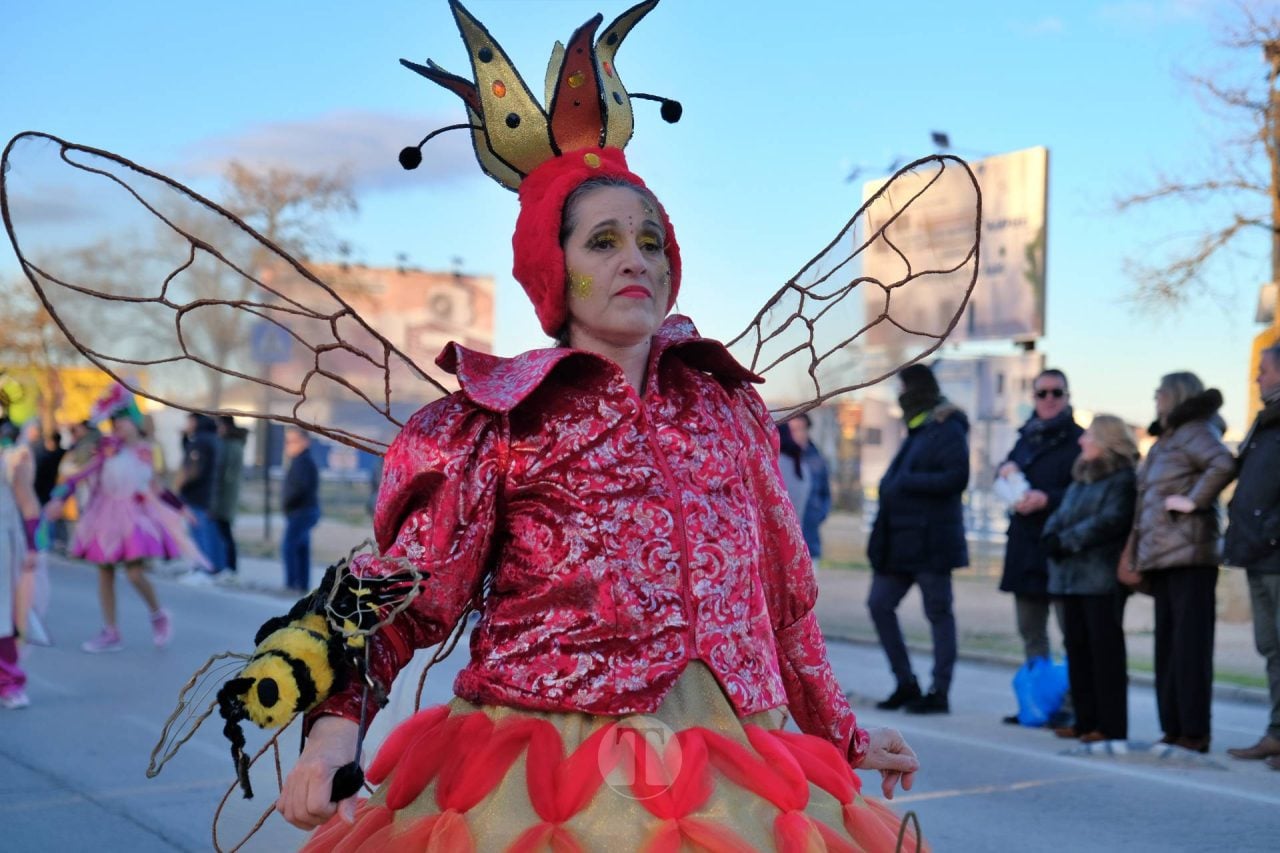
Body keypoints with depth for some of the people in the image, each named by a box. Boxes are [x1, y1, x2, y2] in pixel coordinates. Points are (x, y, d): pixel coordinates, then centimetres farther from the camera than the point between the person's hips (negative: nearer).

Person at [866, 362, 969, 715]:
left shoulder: (948, 429, -10)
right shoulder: (918, 428, 17)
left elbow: (956, 478, -20)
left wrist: (906, 482, -20)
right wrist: (889, 488, 5)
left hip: (930, 539, -9)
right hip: (901, 537, 9)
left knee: (939, 613, -1)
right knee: (879, 604, 7)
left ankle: (939, 692, 5)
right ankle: (906, 684, 14)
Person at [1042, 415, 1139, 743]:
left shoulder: (1123, 479, -6)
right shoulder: (1080, 479, 22)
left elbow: (1109, 521, -18)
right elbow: (1060, 516, 18)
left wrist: (1067, 541, -16)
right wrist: (1052, 535, -3)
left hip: (1102, 579, -9)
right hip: (1071, 577, 9)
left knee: (1105, 651, -6)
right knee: (1077, 648, 10)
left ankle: (1111, 726, -2)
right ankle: (1086, 721, 17)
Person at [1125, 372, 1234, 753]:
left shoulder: (1195, 432, -6)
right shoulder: (1164, 439, 23)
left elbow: (1224, 464, -26)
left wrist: (1193, 500, -20)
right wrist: (1134, 551, 19)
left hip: (1189, 554, -10)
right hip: (1162, 557, 10)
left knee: (1189, 645, -8)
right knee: (1167, 645, 10)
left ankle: (1194, 733, -7)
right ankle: (1174, 729, 14)